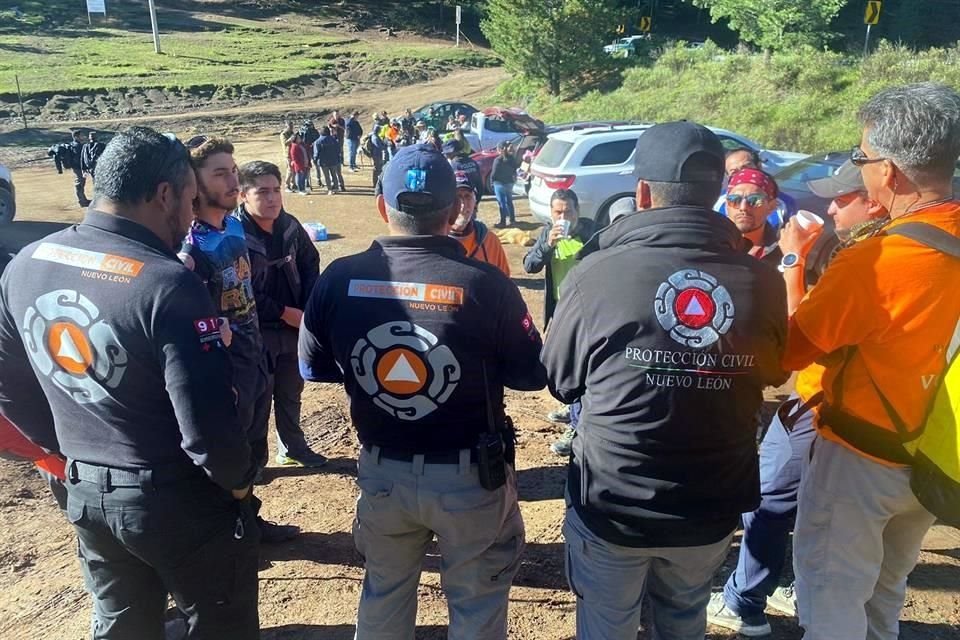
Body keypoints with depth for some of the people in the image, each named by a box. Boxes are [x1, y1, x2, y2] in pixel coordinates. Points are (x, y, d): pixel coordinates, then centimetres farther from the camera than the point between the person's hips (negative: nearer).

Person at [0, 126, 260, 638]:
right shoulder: (168, 284, -26)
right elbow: (207, 427, -27)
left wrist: (74, 452, 18)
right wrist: (238, 479, -7)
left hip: (86, 494, 7)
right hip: (179, 501, -6)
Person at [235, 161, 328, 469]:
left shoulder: (290, 226, -1)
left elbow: (310, 265, 10)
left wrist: (309, 310, -2)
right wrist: (284, 312, -17)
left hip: (295, 324, 6)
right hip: (256, 331, -6)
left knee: (291, 393, 20)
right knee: (258, 398, 5)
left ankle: (292, 448, 38)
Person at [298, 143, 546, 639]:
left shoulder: (339, 279, -11)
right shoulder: (486, 284, -20)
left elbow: (313, 367, 2)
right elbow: (532, 375, -10)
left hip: (382, 471, 3)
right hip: (470, 476, -3)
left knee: (384, 593, 27)